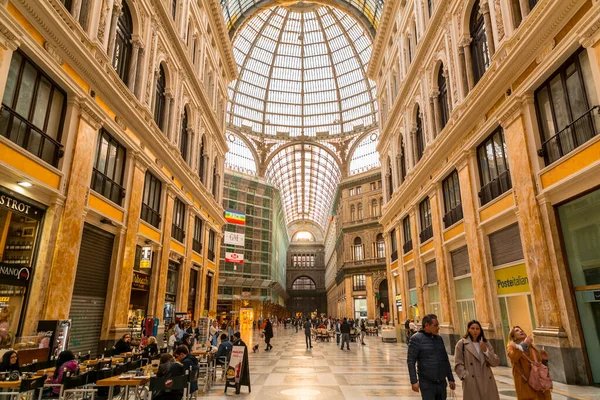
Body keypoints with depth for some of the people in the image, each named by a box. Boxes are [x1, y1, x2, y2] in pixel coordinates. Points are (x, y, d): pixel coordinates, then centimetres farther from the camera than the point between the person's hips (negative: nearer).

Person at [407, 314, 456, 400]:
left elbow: (445, 360, 18)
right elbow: (411, 361, -11)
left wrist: (451, 379, 17)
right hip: (427, 384, -6)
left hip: (442, 383, 6)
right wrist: (414, 381, -16)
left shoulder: (439, 338, 10)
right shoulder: (416, 339, -8)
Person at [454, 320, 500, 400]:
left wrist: (485, 351, -3)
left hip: (487, 382, 4)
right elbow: (458, 364, -1)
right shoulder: (462, 344, 2)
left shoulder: (486, 344, 15)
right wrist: (466, 376, -13)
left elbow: (496, 362, 9)